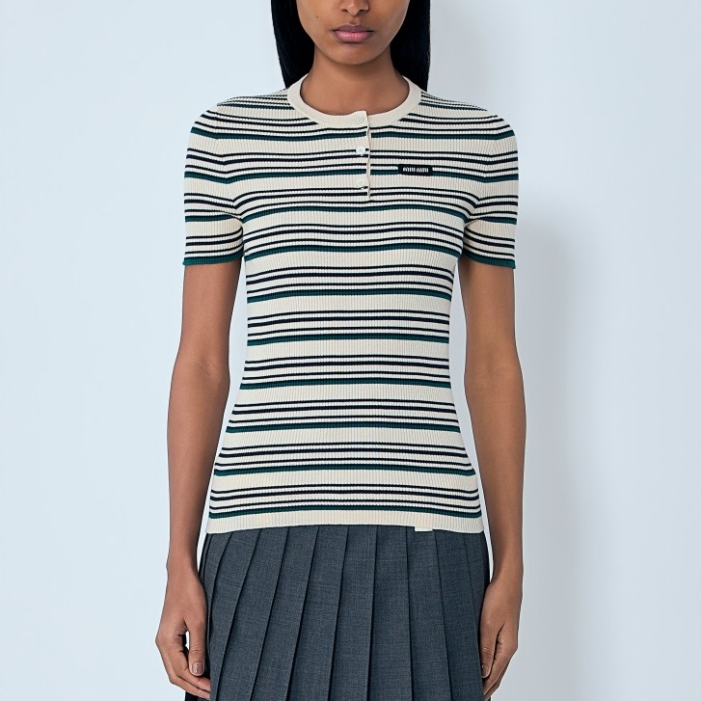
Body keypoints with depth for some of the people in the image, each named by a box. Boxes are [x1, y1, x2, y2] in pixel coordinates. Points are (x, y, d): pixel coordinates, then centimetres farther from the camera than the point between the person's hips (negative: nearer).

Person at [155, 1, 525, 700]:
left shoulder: (478, 142, 7)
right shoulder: (227, 137, 6)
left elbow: (493, 364, 9)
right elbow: (200, 361, 6)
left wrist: (510, 565, 7)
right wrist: (179, 564, 1)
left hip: (424, 547, 1)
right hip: (268, 539, 0)